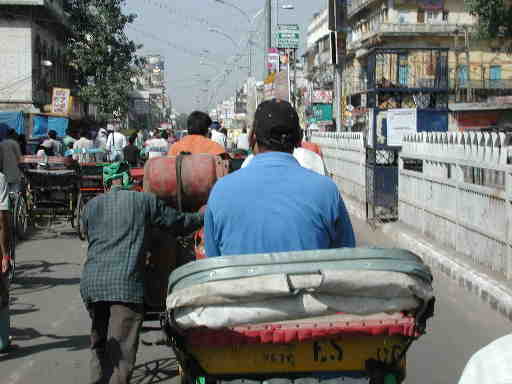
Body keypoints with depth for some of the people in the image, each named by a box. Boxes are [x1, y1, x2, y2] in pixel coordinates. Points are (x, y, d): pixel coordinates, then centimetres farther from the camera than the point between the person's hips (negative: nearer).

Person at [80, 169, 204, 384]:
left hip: (91, 283, 5)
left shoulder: (91, 206, 16)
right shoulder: (145, 201, 6)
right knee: (120, 355, -5)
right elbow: (179, 223, 13)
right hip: (125, 285, -4)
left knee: (99, 347, 19)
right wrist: (204, 217, 32)